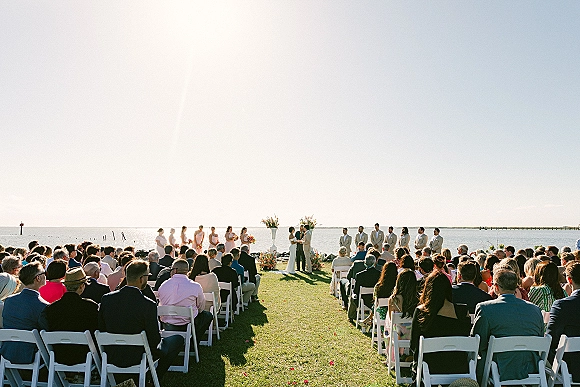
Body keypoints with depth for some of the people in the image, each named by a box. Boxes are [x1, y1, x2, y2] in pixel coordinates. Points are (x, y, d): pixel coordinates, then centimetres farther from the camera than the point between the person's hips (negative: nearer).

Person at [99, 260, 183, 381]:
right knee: (178, 339, 15)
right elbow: (155, 340, -18)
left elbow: (101, 330, 1)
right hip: (137, 359, -6)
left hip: (112, 357, 6)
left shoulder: (106, 299, -11)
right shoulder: (148, 305, -26)